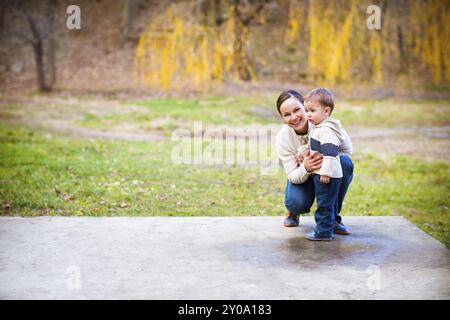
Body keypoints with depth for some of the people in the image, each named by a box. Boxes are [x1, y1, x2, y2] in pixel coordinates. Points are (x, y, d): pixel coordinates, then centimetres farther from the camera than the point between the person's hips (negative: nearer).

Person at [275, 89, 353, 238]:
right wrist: (305, 168, -45)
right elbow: (292, 176, -19)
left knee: (345, 162, -32)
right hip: (301, 175, -1)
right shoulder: (282, 138, -22)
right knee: (296, 203, -32)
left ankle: (333, 216, -13)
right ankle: (294, 211, 12)